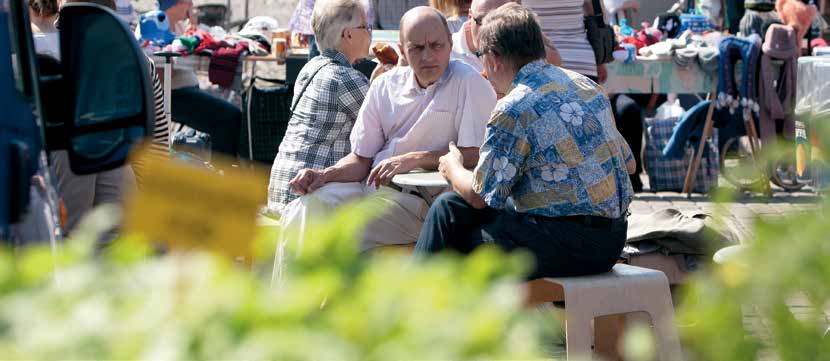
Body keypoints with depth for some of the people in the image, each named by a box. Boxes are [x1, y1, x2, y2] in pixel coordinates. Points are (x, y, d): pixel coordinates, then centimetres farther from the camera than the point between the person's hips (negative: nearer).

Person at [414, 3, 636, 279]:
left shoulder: (514, 108, -15)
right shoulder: (585, 85, 10)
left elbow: (480, 196, -9)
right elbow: (628, 163, 17)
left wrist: (453, 169, 13)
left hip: (568, 245, -9)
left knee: (449, 209, 6)